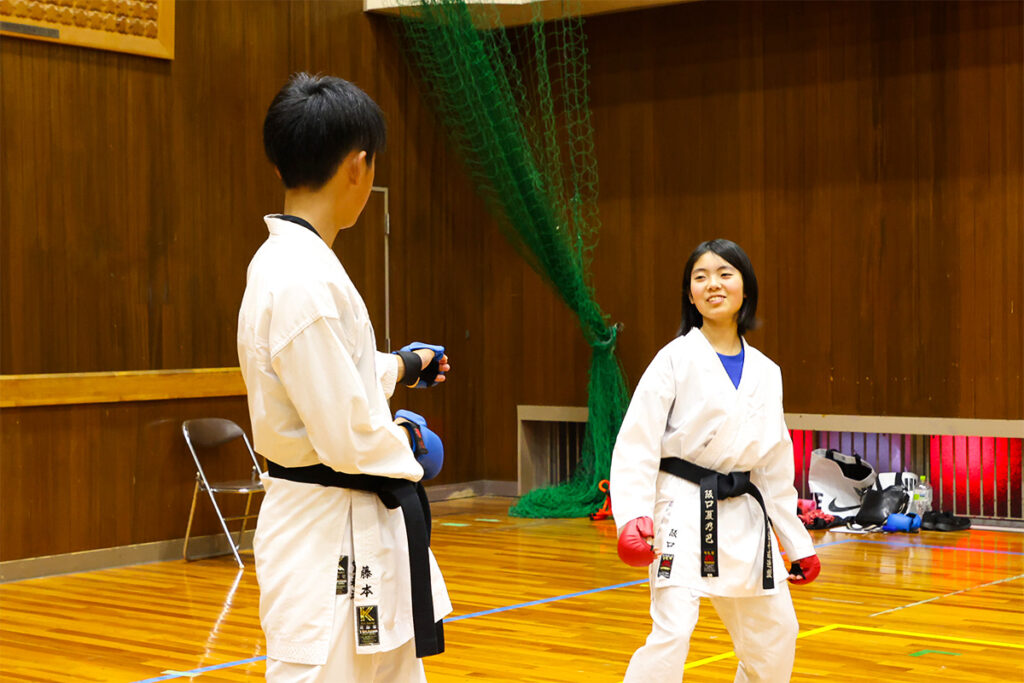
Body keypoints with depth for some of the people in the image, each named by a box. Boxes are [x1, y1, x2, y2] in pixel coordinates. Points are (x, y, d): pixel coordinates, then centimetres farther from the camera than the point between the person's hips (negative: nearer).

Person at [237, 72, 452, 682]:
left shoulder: (288, 259, 6)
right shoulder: (305, 282, -25)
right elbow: (346, 436, -26)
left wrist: (400, 367, 35)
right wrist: (406, 442, -6)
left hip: (358, 525, 10)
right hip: (325, 539, -10)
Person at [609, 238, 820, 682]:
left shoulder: (766, 373, 8)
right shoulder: (676, 359, -8)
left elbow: (775, 467, 15)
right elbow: (636, 442, -12)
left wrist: (799, 544, 17)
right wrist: (634, 518, -26)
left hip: (744, 516, 6)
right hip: (685, 509, -6)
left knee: (774, 634, 17)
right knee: (672, 632, -20)